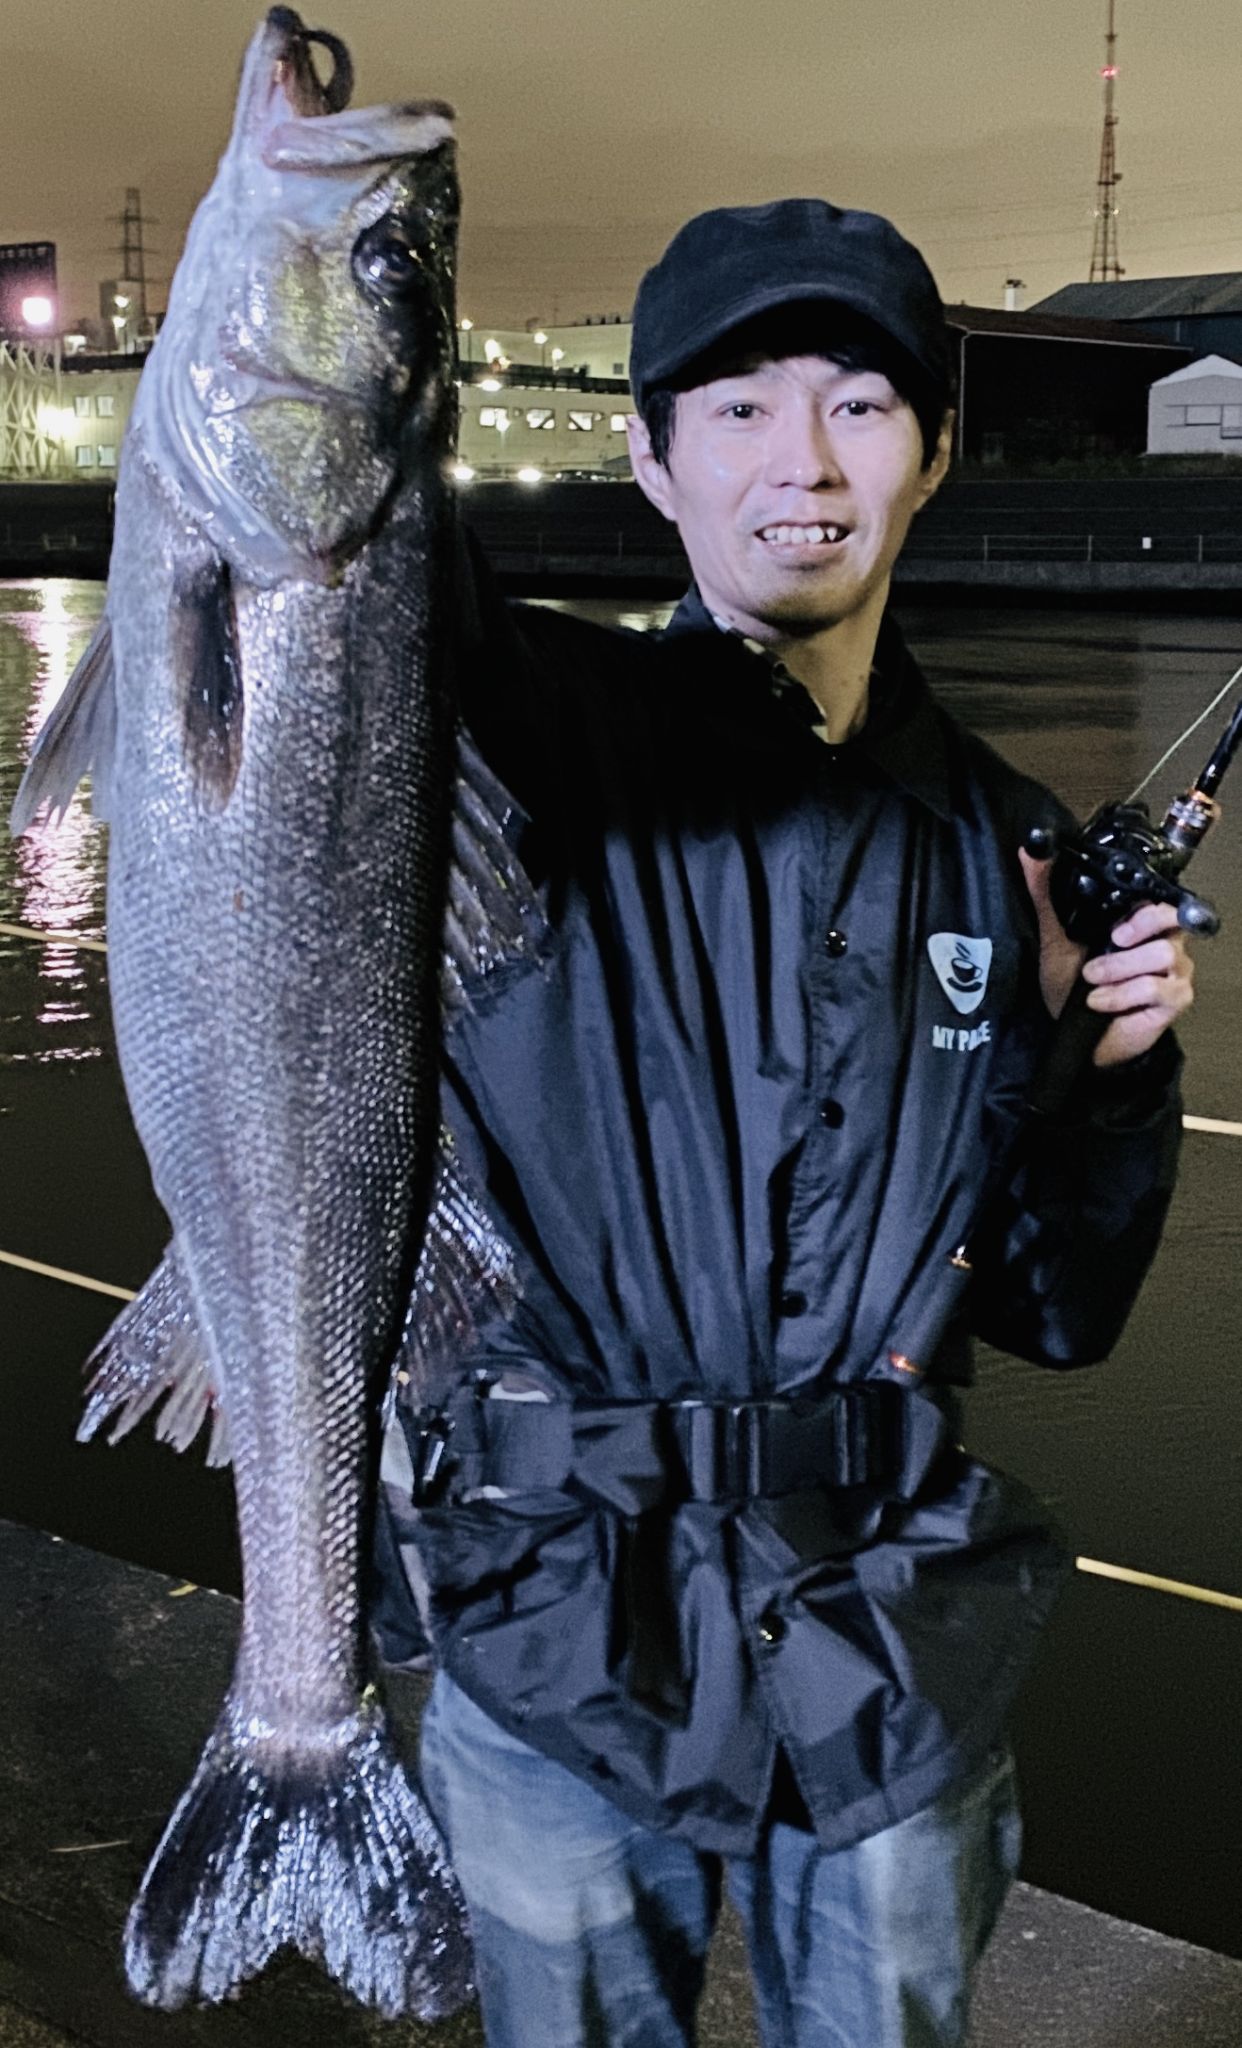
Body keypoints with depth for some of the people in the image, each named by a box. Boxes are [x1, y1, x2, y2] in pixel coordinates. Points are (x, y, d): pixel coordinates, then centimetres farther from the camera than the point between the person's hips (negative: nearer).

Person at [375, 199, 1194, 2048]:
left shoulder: (995, 840, 2)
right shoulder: (535, 729, -8)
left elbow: (1054, 1313, 7)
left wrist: (1118, 1065, -8)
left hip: (893, 1638, 3)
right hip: (555, 1618, -2)